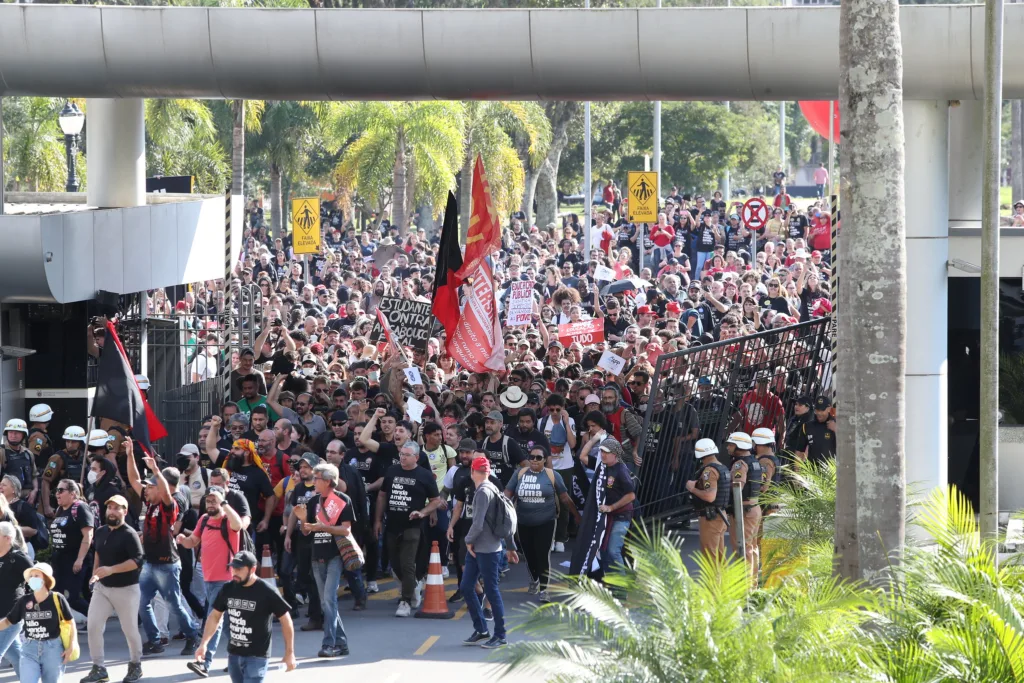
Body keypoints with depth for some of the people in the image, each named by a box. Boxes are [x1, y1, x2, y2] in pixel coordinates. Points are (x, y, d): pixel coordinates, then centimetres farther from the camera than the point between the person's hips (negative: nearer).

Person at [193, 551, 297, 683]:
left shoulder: (266, 592, -14)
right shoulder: (228, 589, 1)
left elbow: (286, 620, -7)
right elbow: (215, 616, 14)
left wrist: (289, 654, -7)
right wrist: (203, 644, 4)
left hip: (256, 657, -6)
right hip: (234, 655, 6)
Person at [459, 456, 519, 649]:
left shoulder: (483, 492, -15)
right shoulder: (493, 490, 14)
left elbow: (478, 523, -23)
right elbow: (506, 520, 17)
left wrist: (469, 540, -7)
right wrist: (510, 546, 20)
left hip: (487, 550, -10)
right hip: (476, 549, 10)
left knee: (491, 590, -3)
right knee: (466, 587, 11)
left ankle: (500, 636, 4)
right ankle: (481, 630, 18)